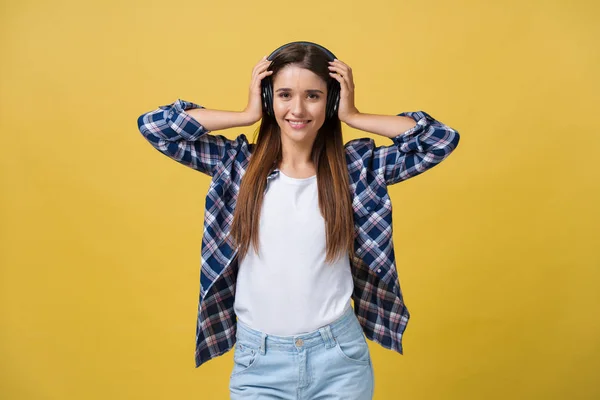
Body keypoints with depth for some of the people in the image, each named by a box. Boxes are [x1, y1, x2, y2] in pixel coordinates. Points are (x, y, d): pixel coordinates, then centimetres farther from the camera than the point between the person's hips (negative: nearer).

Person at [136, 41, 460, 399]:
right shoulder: (239, 164, -2)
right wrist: (247, 115, -7)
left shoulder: (356, 166, -3)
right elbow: (154, 125, -5)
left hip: (339, 356, 1)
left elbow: (442, 139, -6)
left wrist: (354, 117, -7)